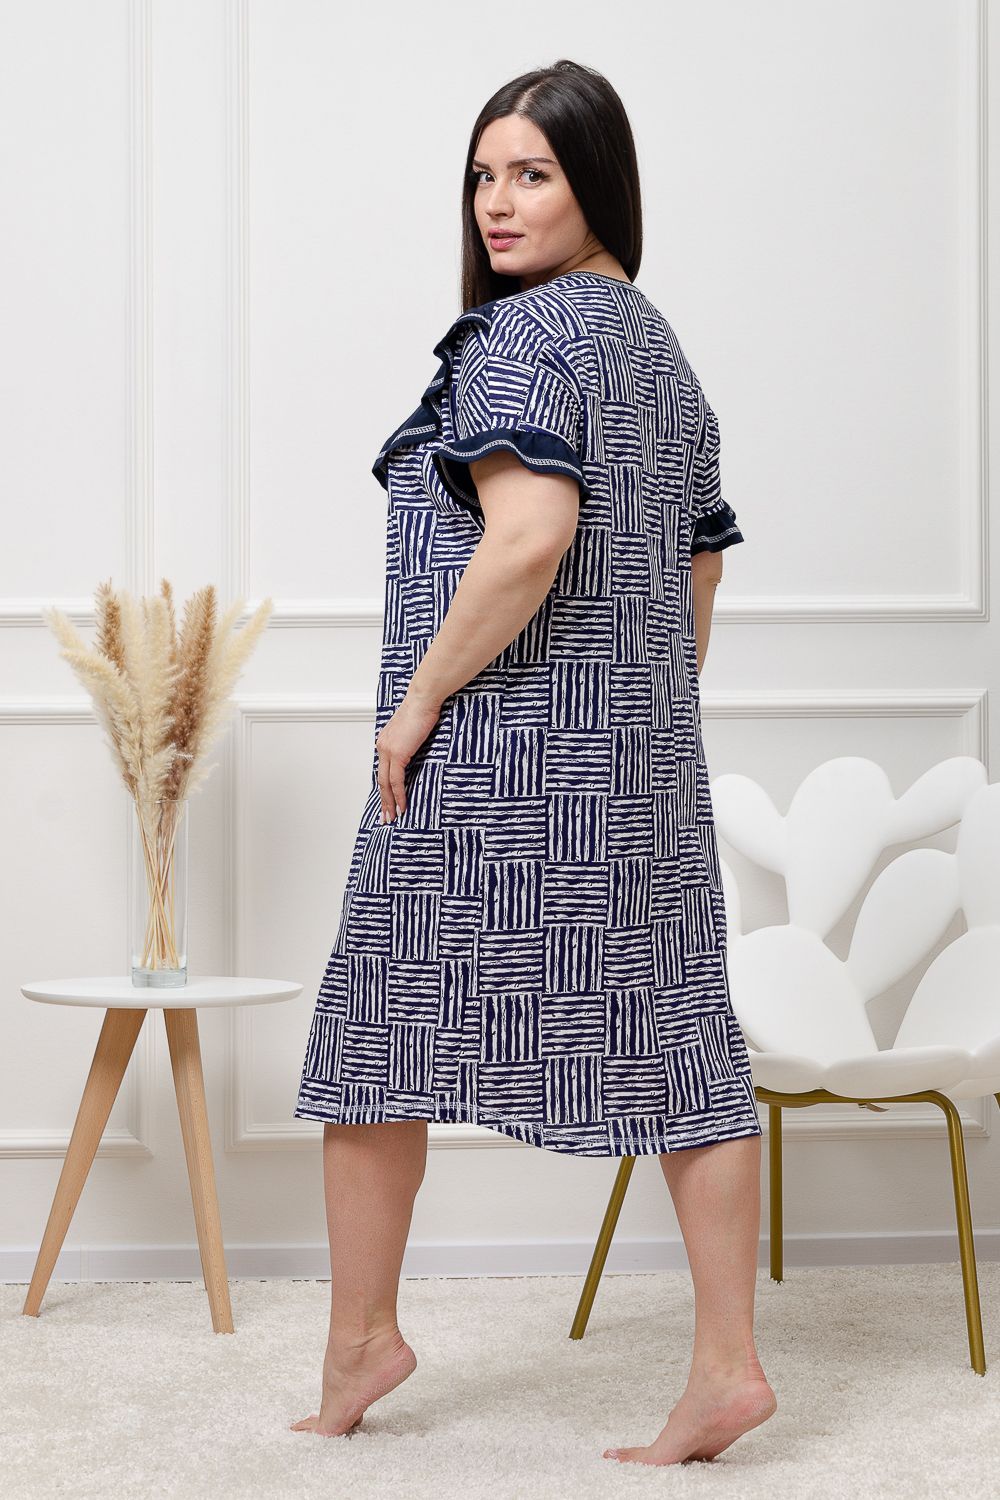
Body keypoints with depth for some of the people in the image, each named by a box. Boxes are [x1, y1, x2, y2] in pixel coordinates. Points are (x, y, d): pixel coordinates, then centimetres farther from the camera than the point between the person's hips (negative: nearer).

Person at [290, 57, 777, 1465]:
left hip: (503, 745, -8)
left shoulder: (520, 332, -11)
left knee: (378, 1030, 7)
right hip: (644, 750, 8)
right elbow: (700, 569, 20)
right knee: (675, 1035, 5)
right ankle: (728, 1361, 7)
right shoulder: (661, 347, 17)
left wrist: (418, 701, -15)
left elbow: (530, 535, -24)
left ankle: (358, 1342, 17)